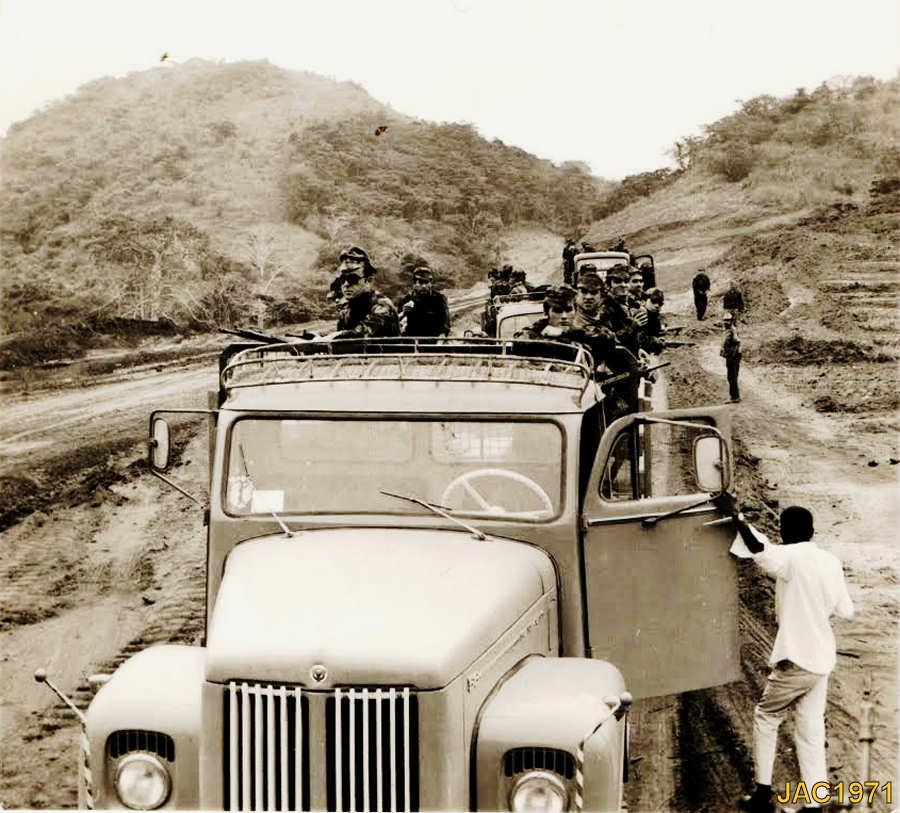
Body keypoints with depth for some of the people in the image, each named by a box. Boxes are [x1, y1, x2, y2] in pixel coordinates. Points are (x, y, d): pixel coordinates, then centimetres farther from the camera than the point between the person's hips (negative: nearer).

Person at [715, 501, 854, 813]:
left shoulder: (792, 558, -15)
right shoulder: (830, 562, 6)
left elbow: (758, 548, -34)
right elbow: (846, 610, 13)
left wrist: (736, 514, -26)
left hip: (795, 662, -6)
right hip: (823, 661, 6)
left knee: (765, 718, 10)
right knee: (811, 729, 9)